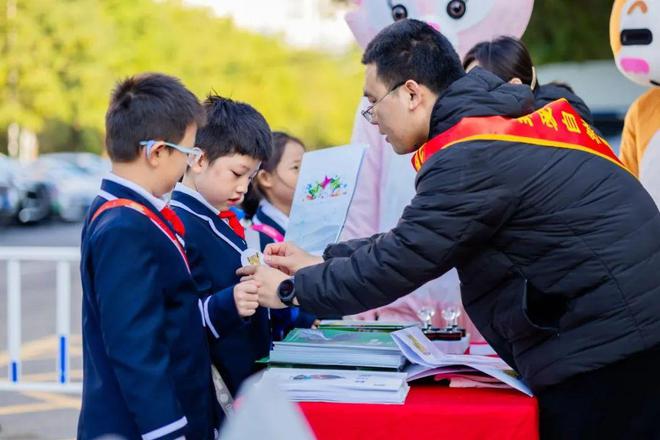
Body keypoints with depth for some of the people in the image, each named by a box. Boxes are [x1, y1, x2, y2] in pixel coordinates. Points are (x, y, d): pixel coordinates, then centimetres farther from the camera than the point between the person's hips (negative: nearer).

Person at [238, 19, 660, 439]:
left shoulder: (473, 157, -18)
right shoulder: (498, 121, 13)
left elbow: (398, 263, -14)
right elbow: (417, 238, 20)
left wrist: (291, 289, -1)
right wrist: (320, 262, 19)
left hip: (609, 345, -9)